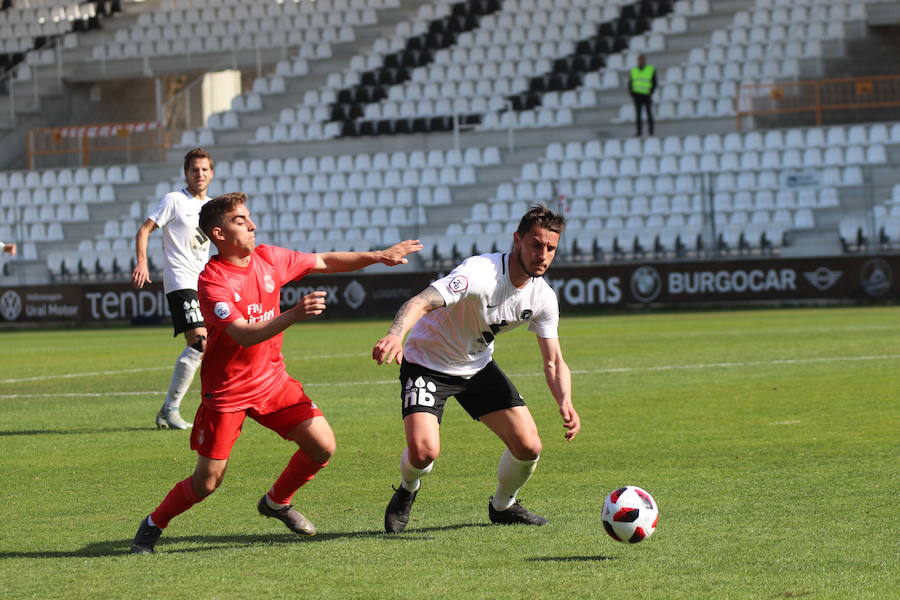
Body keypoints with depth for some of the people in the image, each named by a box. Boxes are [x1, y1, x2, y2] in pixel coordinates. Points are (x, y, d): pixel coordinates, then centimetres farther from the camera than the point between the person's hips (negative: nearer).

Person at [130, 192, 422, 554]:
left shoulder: (268, 259, -1)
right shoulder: (212, 282, -22)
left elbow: (325, 262, 13)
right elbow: (244, 335, -33)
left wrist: (380, 256, 7)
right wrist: (295, 314, -46)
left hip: (271, 379, 6)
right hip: (226, 391, -6)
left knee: (322, 446, -5)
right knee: (207, 482, -5)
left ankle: (276, 502, 21)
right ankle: (153, 525, 20)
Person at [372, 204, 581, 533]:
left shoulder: (543, 298, -10)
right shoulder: (481, 273, -32)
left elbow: (553, 362, -3)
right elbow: (421, 301, -45)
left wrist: (565, 402, -23)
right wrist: (396, 334, -66)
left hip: (479, 366, 6)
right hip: (427, 362, -6)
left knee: (528, 446, -5)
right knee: (424, 450, -25)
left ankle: (502, 505, 27)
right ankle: (407, 492, 14)